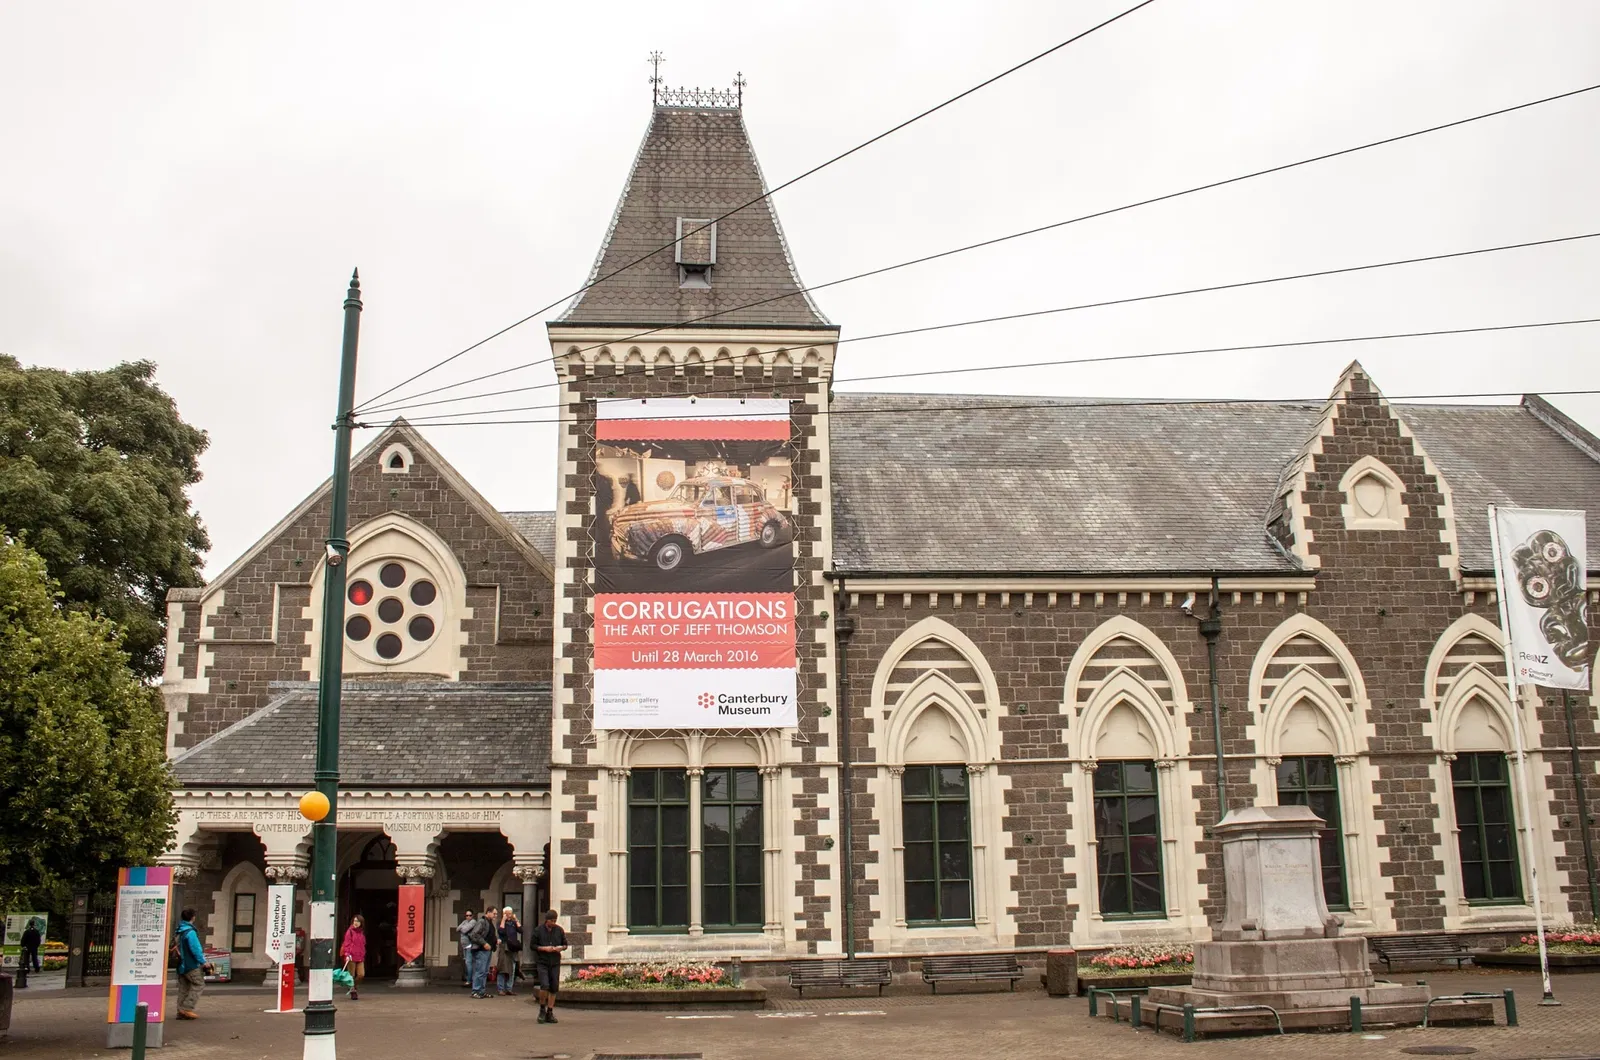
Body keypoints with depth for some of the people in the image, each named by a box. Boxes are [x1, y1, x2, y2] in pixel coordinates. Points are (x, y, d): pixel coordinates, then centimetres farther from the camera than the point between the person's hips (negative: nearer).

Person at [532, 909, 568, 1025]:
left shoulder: (559, 930, 5)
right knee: (544, 985, -17)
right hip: (542, 962, -3)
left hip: (555, 963, 3)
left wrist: (561, 947, -8)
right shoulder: (539, 930, -3)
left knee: (554, 988, 3)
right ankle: (542, 1009, 6)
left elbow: (565, 944, 14)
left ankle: (550, 1013, 14)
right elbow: (533, 945, 0)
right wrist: (544, 948, -14)